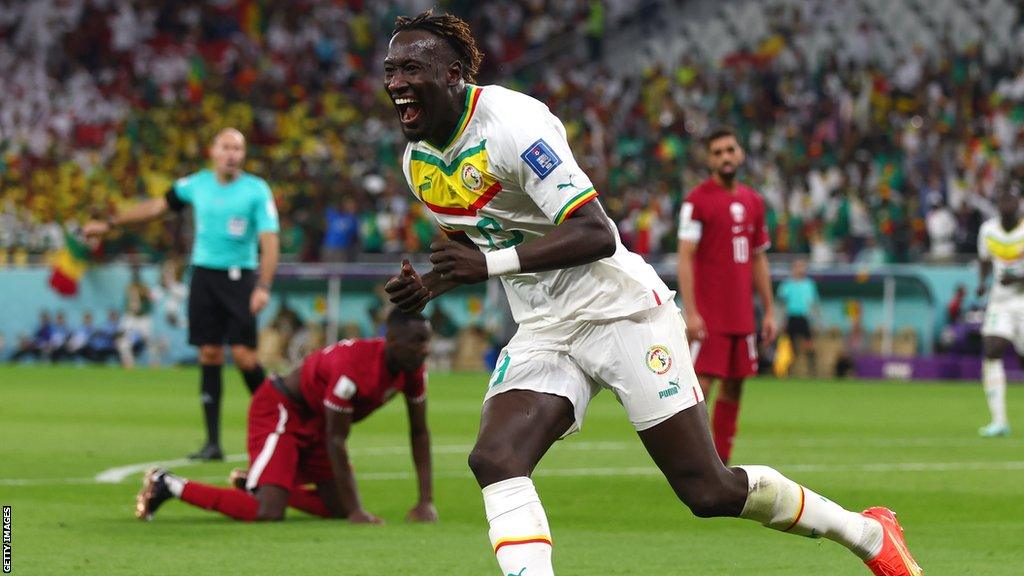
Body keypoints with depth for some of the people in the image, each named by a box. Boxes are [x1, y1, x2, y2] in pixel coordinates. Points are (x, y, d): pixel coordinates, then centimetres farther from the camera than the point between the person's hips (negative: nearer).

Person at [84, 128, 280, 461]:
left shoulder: (256, 190, -4)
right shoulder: (196, 184, 7)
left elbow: (269, 242, -9)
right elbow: (157, 207, 20)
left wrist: (263, 287, -21)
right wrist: (110, 224, 23)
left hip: (239, 277, -3)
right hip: (204, 274, 3)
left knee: (243, 355, -13)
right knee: (209, 355, 0)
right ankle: (213, 442, 2)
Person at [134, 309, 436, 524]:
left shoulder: (413, 370, -10)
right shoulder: (351, 367, -34)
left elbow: (419, 432, 1)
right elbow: (336, 441, -28)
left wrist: (426, 502, -5)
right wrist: (356, 511, -25)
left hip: (315, 421, 9)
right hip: (281, 410, -9)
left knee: (337, 507, 12)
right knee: (268, 513, -22)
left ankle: (252, 483, 28)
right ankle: (167, 485, -8)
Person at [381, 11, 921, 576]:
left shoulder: (511, 123, -21)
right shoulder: (418, 161, 4)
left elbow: (595, 234, -26)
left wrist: (490, 264, -33)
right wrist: (427, 286, 2)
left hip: (619, 310, -7)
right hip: (543, 333, 7)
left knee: (708, 491, -4)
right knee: (494, 460, -20)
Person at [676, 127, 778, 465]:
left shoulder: (753, 202, 14)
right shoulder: (697, 200, -5)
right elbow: (685, 258, -10)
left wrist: (769, 311, 15)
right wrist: (690, 312, -17)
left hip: (742, 316, 6)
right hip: (708, 316, -6)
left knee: (734, 387, 8)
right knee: (701, 385, -10)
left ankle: (721, 464, 14)